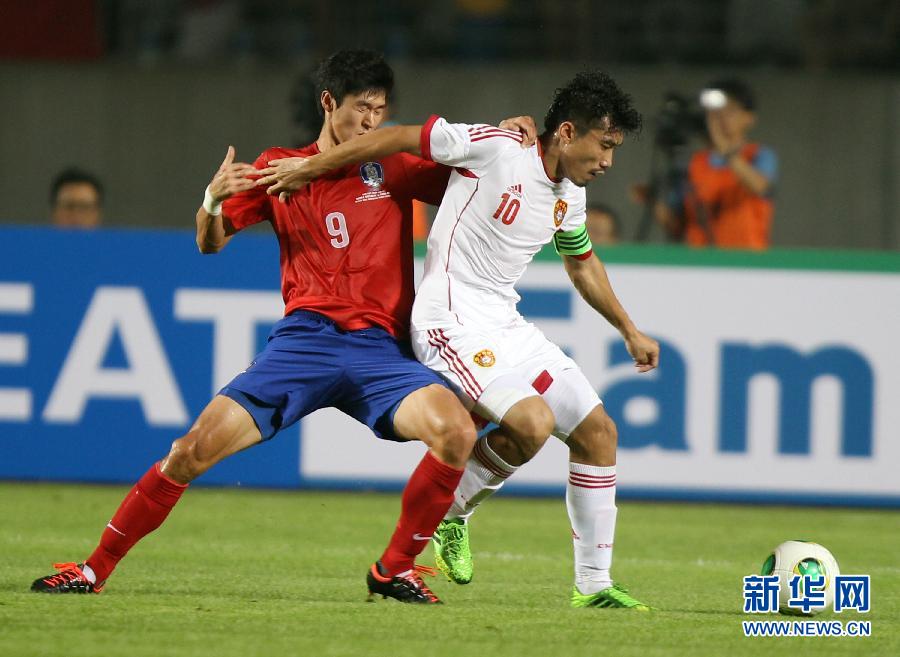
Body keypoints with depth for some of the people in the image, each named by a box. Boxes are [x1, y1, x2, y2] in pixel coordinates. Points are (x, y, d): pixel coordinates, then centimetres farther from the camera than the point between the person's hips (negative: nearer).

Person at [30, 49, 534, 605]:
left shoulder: (396, 170, 13)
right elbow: (210, 243, 13)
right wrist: (213, 200, -9)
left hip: (380, 350, 1)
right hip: (304, 342, -1)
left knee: (456, 433, -25)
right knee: (196, 448, -11)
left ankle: (395, 569, -7)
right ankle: (95, 569, 4)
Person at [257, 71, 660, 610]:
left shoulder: (571, 195, 10)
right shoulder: (494, 147, -14)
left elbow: (582, 263, 31)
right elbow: (403, 138, -7)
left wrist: (630, 331, 35)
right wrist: (309, 168, -3)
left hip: (507, 324, 8)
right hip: (453, 324, -8)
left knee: (598, 432, 3)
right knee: (533, 423, -27)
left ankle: (594, 585, 13)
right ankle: (452, 512, 0)